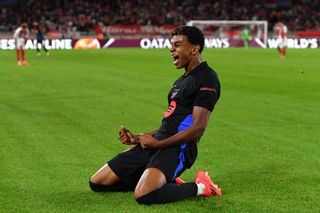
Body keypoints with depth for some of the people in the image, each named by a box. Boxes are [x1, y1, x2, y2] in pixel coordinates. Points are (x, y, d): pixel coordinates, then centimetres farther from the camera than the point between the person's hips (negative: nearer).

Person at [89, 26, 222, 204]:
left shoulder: (207, 79, -9)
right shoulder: (182, 80, 23)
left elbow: (198, 128, -18)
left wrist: (157, 144, -20)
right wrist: (138, 139, 16)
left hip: (178, 148, -10)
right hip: (157, 144, 10)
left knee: (144, 195, -36)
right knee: (97, 183, 6)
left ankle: (199, 187, -9)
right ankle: (167, 181, 9)